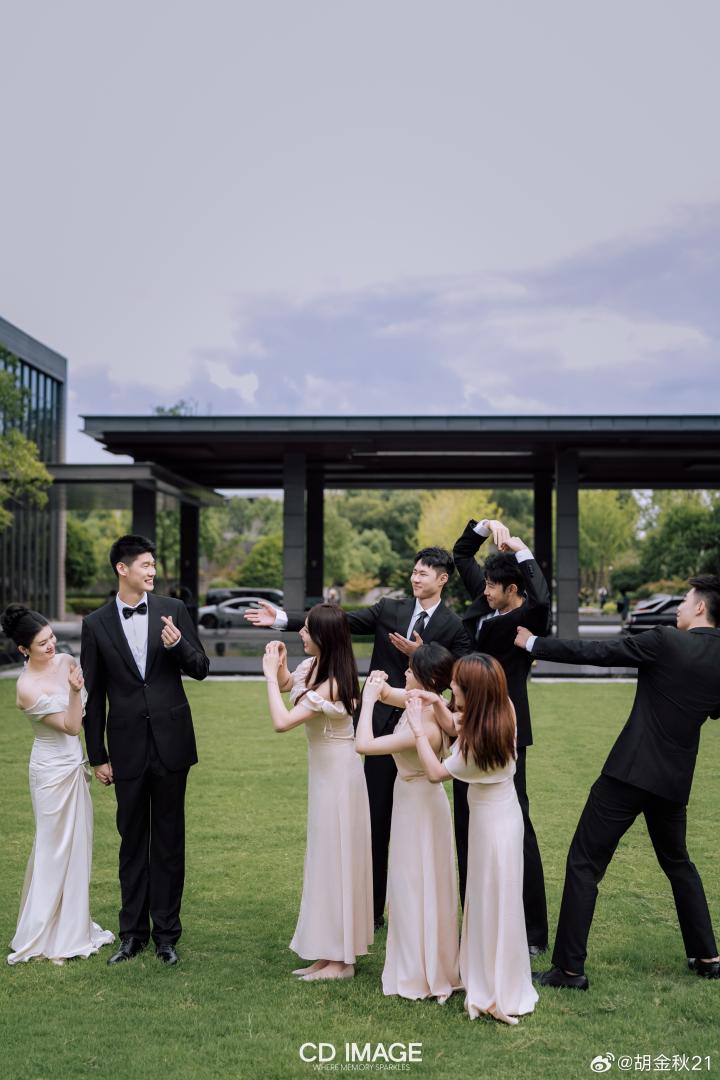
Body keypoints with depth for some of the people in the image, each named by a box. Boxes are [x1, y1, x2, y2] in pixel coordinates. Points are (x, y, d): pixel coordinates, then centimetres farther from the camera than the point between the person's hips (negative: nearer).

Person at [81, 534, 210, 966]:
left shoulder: (173, 610, 1)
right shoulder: (96, 624, 0)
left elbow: (201, 669, 3)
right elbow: (94, 696, 4)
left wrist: (178, 644, -18)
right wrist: (98, 755, 4)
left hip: (171, 742, 0)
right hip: (128, 747, 0)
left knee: (169, 840, 8)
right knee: (133, 841, 10)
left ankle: (166, 933, 19)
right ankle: (133, 933, 22)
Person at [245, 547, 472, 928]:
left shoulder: (454, 627, -3)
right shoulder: (389, 610, 5)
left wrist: (420, 654, -18)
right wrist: (282, 619, -12)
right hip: (383, 726, 2)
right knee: (376, 821, 7)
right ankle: (372, 909, 18)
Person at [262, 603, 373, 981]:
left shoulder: (330, 684, -26)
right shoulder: (312, 665, 0)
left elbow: (282, 721, -31)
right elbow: (287, 685, 21)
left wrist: (270, 674, -21)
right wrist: (278, 667, 1)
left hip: (336, 775, -10)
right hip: (324, 770, 10)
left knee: (336, 858, 0)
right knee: (326, 858, 15)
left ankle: (340, 960, 12)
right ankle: (329, 953, 25)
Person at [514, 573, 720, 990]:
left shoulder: (665, 641, -13)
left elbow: (593, 652, -11)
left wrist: (533, 643, -3)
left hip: (630, 771, -6)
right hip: (675, 779, 6)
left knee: (584, 863, 1)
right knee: (677, 862, 28)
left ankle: (570, 967, 2)